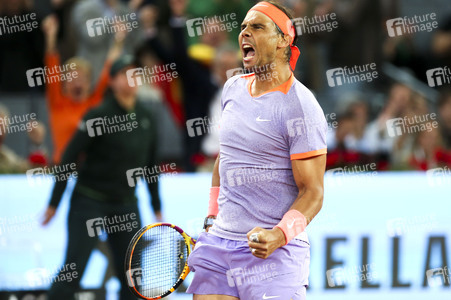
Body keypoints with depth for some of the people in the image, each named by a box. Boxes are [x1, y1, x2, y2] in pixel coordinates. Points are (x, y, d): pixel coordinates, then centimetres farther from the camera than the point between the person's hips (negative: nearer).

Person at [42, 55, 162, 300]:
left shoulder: (145, 118, 4)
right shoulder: (99, 116, -12)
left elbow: (149, 165, 14)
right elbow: (69, 158, -10)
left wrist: (157, 206, 16)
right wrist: (54, 203, -11)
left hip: (126, 205, 5)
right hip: (89, 203, -5)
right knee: (72, 273, -8)